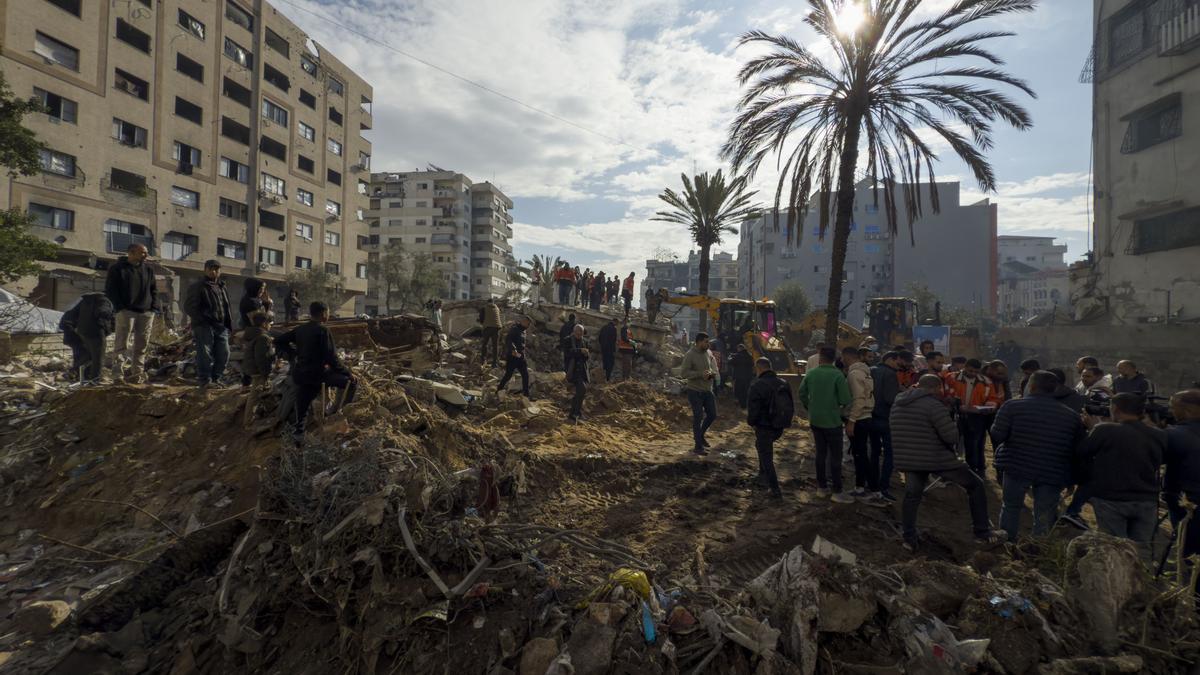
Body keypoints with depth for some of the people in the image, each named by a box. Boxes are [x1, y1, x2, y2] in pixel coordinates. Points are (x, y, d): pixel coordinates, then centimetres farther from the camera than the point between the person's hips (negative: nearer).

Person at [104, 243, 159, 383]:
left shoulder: (148, 270, 16)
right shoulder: (117, 268, 2)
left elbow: (154, 290, 18)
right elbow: (110, 289, -1)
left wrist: (154, 308, 6)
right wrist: (119, 307, -11)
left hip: (146, 312, 5)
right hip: (126, 312, -5)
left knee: (141, 345, 5)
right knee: (121, 344, -5)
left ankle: (137, 373, 11)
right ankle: (118, 375, -5)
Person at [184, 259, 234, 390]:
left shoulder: (221, 287, 20)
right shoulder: (197, 287, -1)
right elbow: (189, 306, -6)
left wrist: (229, 324, 13)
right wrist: (202, 320, -15)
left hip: (221, 326, 6)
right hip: (204, 326, -6)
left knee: (223, 353, 3)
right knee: (205, 354, -7)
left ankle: (215, 378, 14)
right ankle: (204, 380, -2)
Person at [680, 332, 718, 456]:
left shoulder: (708, 353, 6)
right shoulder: (690, 355, -15)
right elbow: (683, 373, -20)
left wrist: (712, 373, -5)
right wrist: (700, 374, -26)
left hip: (707, 390, 7)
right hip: (695, 391, -7)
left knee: (712, 415, 12)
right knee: (698, 417, -1)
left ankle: (700, 435, 36)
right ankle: (698, 446, 10)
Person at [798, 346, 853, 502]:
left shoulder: (810, 373, -2)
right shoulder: (838, 375, -15)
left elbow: (802, 394, 4)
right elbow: (845, 400, -17)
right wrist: (838, 404, 5)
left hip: (815, 420, 5)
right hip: (832, 421, -5)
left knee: (821, 453, 16)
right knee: (835, 456, 3)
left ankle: (822, 486, 24)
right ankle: (837, 492, 7)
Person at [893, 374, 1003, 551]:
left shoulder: (897, 405, 8)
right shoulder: (934, 405, -15)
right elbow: (952, 436, -18)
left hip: (907, 461, 5)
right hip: (938, 460, -5)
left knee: (912, 496, 22)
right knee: (975, 485, 15)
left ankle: (909, 539, 16)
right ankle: (983, 532, 21)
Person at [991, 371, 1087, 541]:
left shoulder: (1013, 406, -6)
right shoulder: (1072, 416, 5)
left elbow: (997, 436, -12)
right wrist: (1070, 481, 21)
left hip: (1017, 467, -2)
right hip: (1052, 474, 2)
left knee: (1011, 508, 16)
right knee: (1044, 518, 10)